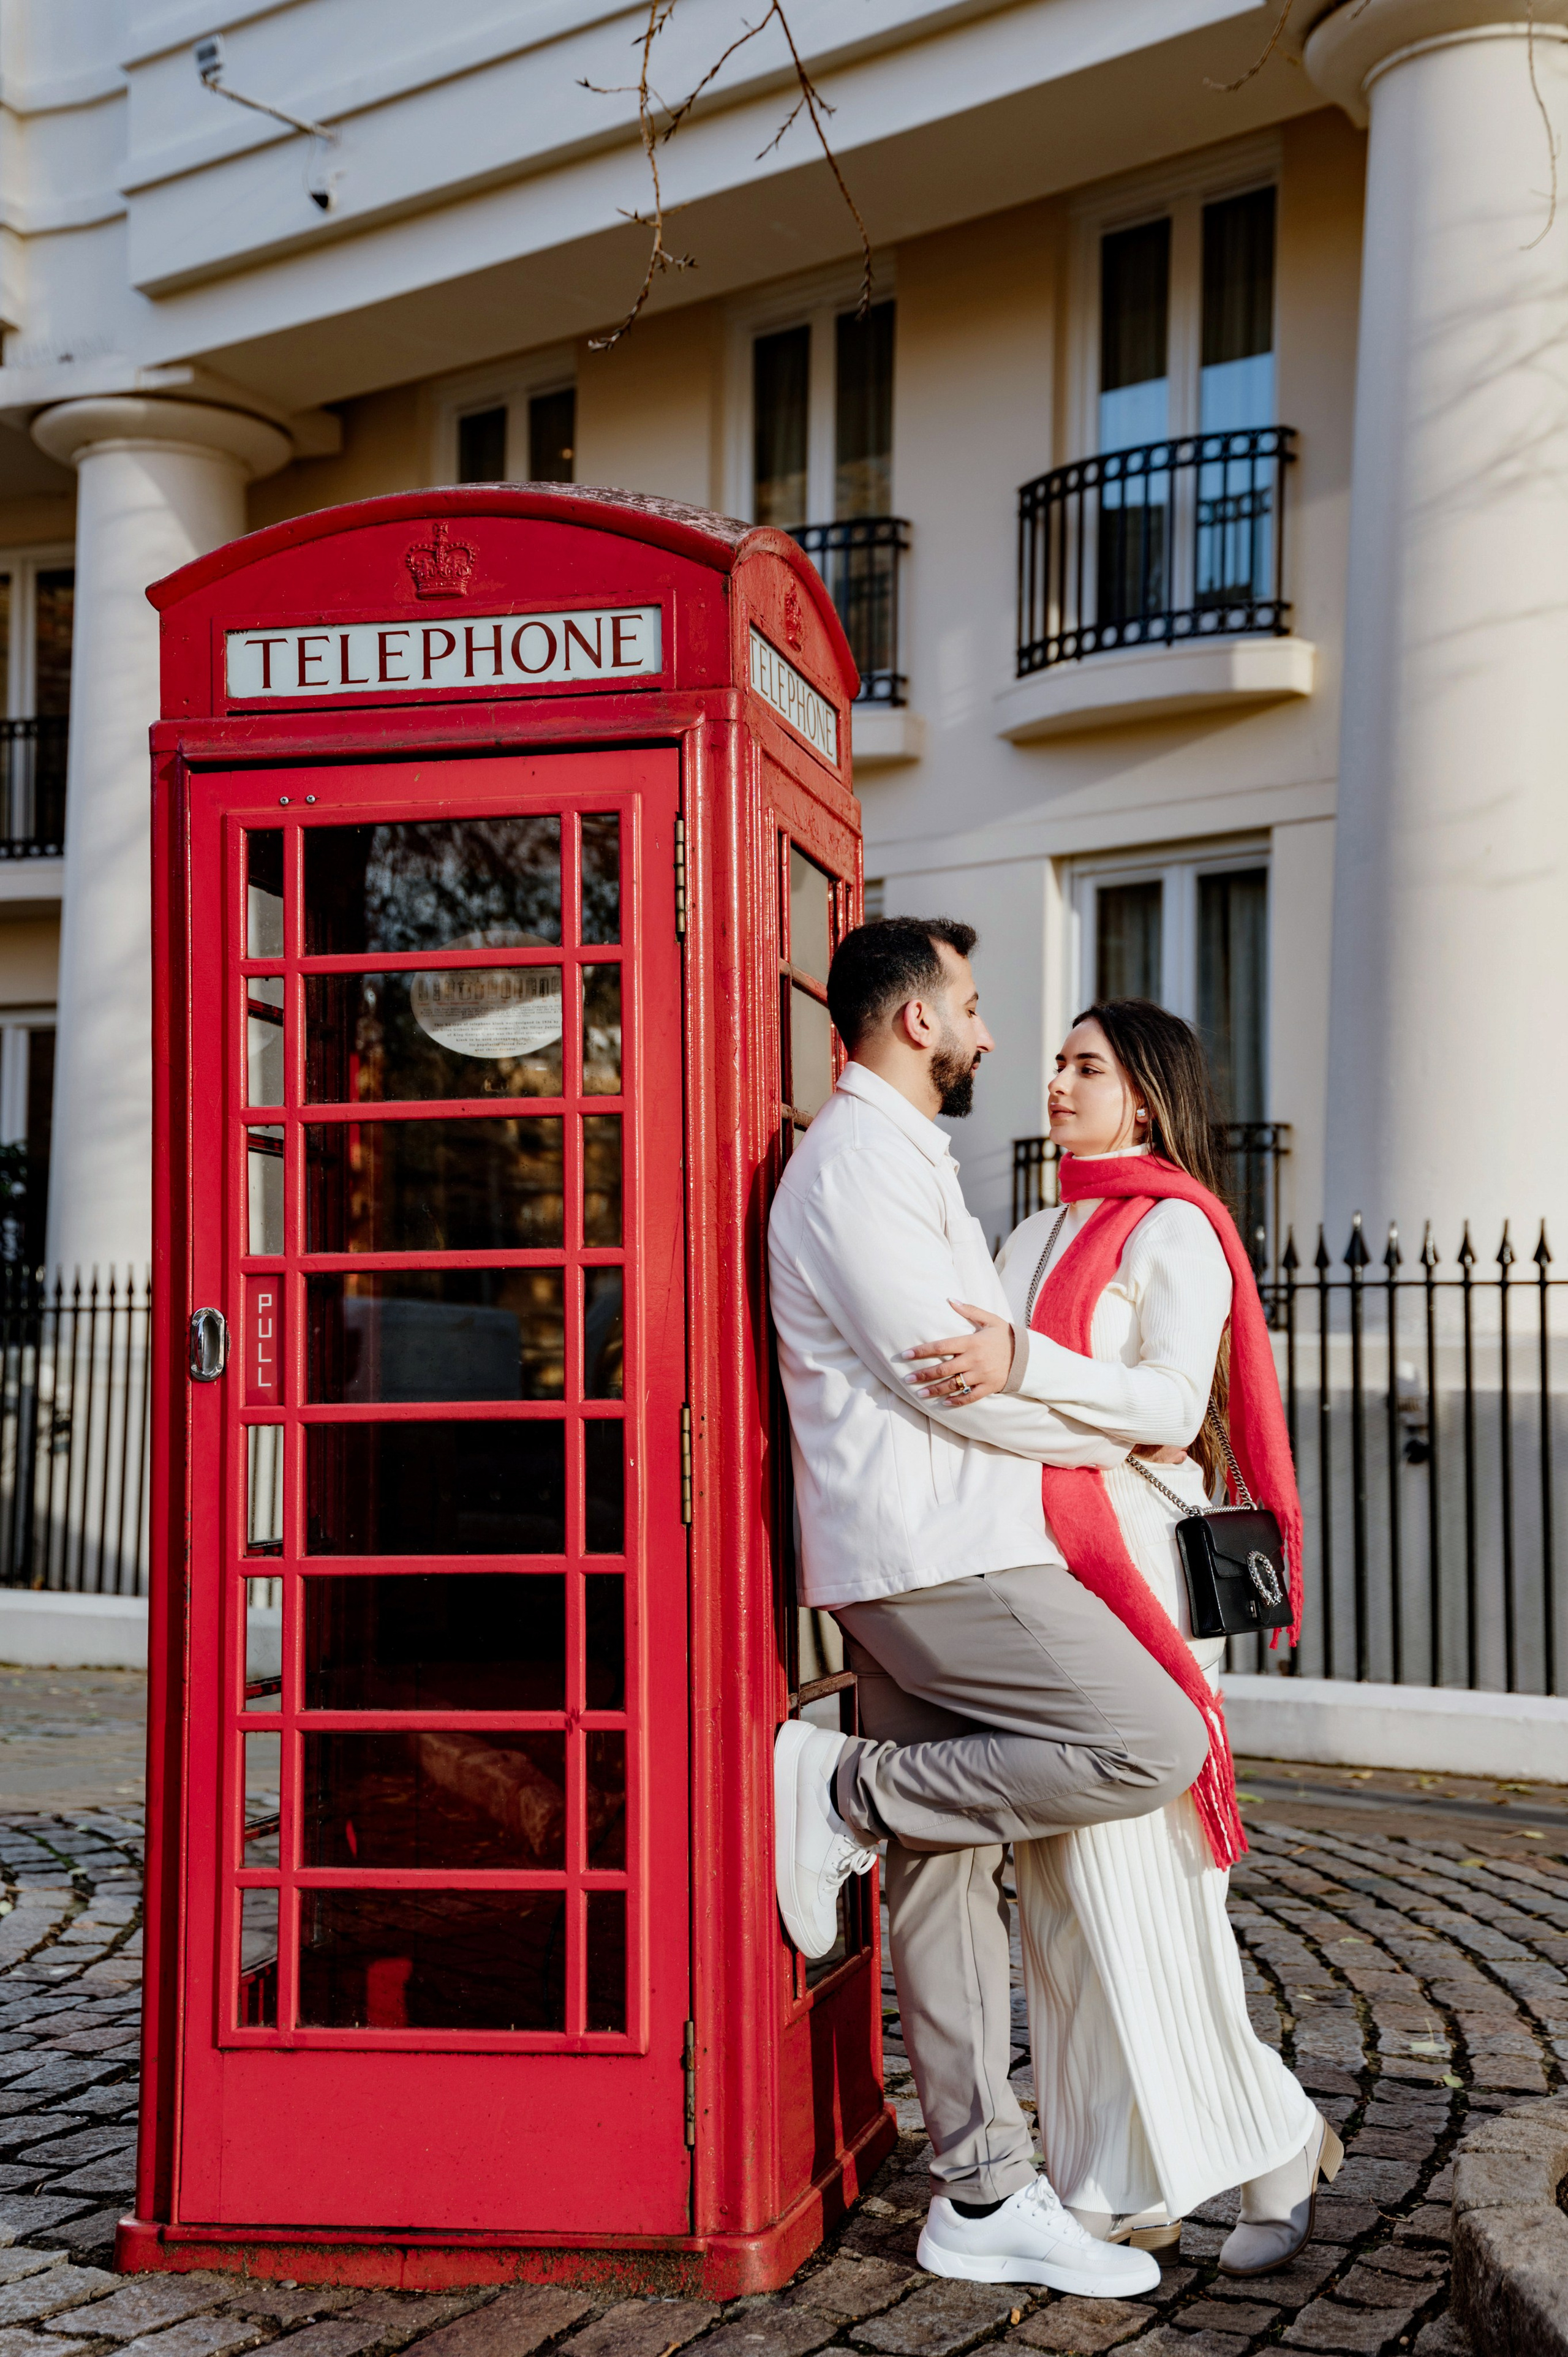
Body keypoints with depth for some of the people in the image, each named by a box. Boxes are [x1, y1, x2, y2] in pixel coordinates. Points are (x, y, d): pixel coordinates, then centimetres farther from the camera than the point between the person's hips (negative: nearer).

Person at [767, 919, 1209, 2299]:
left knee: (947, 1871, 8)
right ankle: (849, 1793, -7)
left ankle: (985, 2198, 12)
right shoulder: (860, 1161, -11)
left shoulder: (898, 1161, 23)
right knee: (1155, 1744, -14)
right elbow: (950, 1379, -16)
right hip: (933, 1553, -10)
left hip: (926, 1555, 10)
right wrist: (1125, 1431, -3)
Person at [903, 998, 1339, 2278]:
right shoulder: (1034, 1239, 20)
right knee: (1062, 1883, 7)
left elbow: (1171, 1403, -17)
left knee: (1141, 1882, -6)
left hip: (1132, 1571, -8)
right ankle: (1124, 2187, 15)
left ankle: (1278, 2145, 12)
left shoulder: (1175, 1229, -4)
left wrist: (1023, 1364, -27)